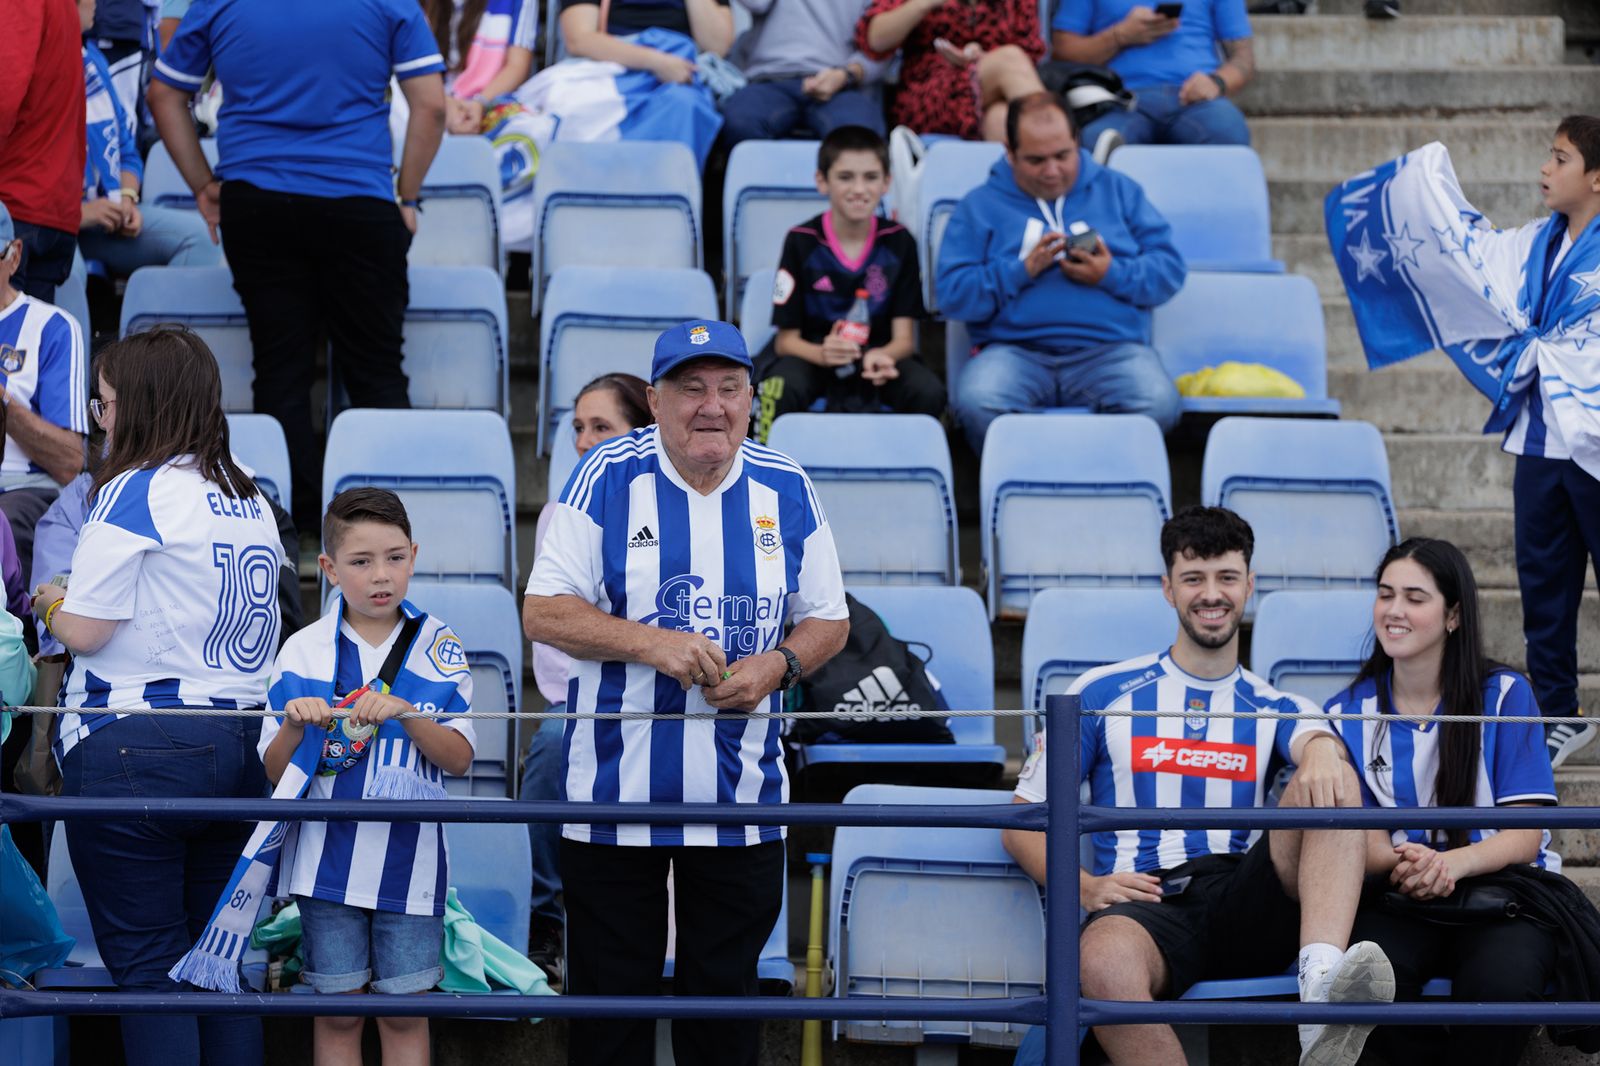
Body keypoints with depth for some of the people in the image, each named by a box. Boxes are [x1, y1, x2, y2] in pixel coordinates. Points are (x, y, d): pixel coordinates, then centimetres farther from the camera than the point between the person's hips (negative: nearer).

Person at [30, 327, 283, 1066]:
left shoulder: (136, 492, -10)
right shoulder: (249, 499, 13)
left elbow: (84, 629, -11)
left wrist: (50, 604, 10)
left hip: (137, 753, -7)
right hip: (237, 748, 7)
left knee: (144, 961, -2)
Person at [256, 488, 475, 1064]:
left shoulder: (440, 647, 2)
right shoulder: (303, 651, 1)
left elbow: (458, 759, -6)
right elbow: (275, 775, 0)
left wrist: (404, 712, -23)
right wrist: (294, 725, -20)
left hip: (410, 858, 0)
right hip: (328, 859, 0)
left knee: (405, 1014, 3)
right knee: (337, 1013, 4)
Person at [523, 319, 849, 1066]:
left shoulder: (786, 490, 3)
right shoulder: (607, 477, -4)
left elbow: (828, 621, 10)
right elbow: (543, 612, -5)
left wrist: (779, 664, -11)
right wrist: (648, 643, -18)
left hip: (741, 800, 2)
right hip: (613, 795, -2)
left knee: (725, 996, 9)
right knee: (611, 996, 5)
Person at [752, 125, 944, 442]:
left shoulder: (898, 241, -2)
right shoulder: (802, 241, -7)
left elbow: (904, 337, -3)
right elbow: (787, 339, -7)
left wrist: (883, 356, -29)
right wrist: (822, 354, -32)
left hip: (878, 354, 2)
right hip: (811, 354, -2)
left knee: (929, 393, -28)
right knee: (782, 392, -36)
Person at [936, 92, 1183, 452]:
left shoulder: (1118, 190, 19)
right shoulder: (980, 206, 14)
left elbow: (1170, 269, 11)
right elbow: (952, 295, 4)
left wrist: (1112, 275, -7)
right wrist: (1021, 271, -8)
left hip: (1110, 349, 1)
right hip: (1016, 351, 0)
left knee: (1159, 405, -33)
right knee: (976, 404, -35)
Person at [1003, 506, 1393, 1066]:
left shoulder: (1274, 709, 20)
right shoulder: (1104, 694, 16)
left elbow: (1317, 737, -6)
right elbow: (1023, 821, 14)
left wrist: (1322, 748, -33)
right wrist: (1086, 888, -6)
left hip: (1245, 905, 2)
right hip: (1145, 905, -2)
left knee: (1333, 784, -25)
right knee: (1105, 963, -40)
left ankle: (1323, 981, -49)